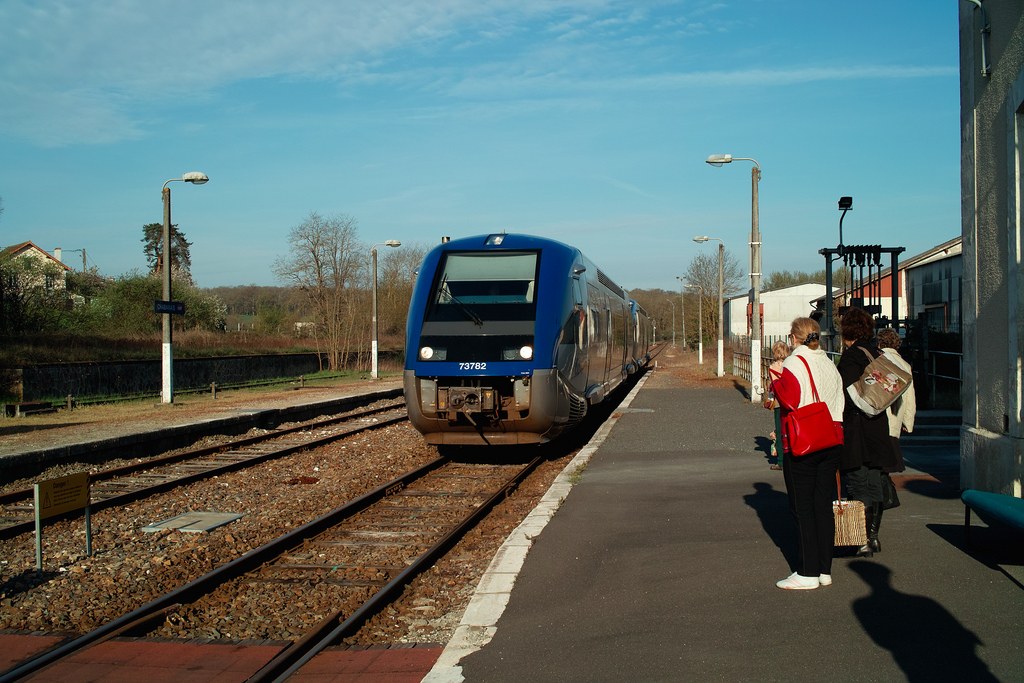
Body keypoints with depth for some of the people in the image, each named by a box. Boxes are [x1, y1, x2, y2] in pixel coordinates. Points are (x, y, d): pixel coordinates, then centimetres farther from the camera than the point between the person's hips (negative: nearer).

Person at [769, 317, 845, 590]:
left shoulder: (794, 363, -9)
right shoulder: (829, 364, 11)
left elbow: (790, 400, -19)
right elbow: (838, 402, 14)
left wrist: (776, 378, -5)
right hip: (832, 443, 7)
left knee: (803, 507, -1)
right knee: (823, 505, 10)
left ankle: (808, 573, 0)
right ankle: (825, 570, 15)